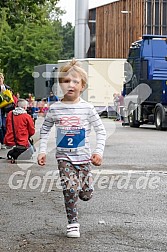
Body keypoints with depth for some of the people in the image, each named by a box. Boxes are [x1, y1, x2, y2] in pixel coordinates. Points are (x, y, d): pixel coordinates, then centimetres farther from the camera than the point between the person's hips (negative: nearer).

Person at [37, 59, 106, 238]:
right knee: (70, 190, -13)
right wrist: (42, 151, 1)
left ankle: (82, 184, 40)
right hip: (64, 157, 0)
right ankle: (72, 223, 1)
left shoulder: (87, 108, -5)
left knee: (86, 194, 4)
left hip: (83, 156, 0)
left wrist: (99, 151, -8)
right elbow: (45, 129, 9)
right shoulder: (54, 108, -3)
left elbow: (100, 130, 1)